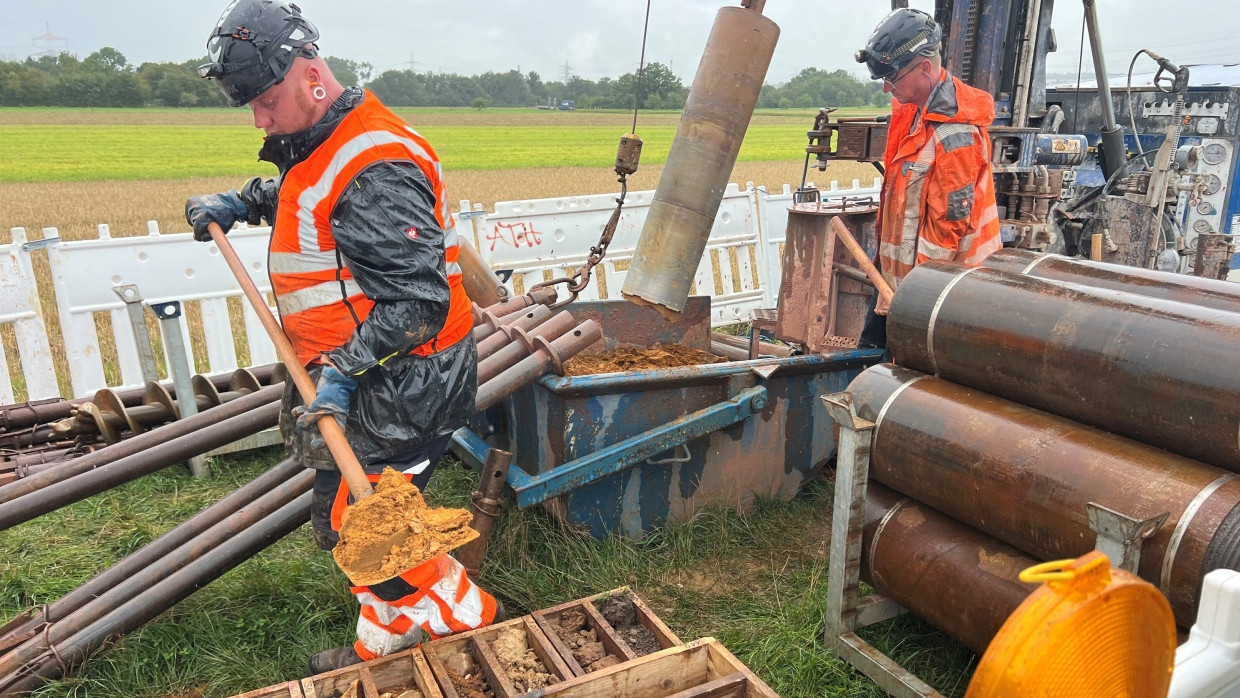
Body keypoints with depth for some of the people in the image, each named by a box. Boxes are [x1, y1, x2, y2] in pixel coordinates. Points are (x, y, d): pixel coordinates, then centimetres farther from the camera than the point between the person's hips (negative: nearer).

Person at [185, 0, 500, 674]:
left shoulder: (374, 173, -24)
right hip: (365, 376, 10)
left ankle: (468, 619, 18)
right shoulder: (322, 144, 10)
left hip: (400, 387, -10)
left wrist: (344, 369, -30)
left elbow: (419, 301, -28)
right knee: (351, 518, 18)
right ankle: (382, 645, 36)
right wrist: (239, 202, 25)